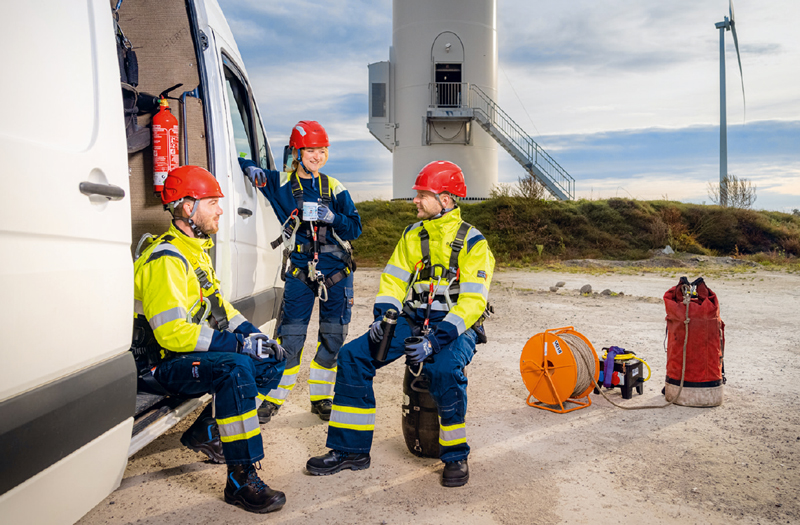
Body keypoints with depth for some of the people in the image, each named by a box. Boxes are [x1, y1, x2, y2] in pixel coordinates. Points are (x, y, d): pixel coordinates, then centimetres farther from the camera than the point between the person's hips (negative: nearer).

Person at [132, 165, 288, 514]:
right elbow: (172, 332, -28)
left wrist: (250, 332, 1)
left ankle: (205, 432, 10)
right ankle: (241, 480, -29)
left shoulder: (197, 250, 14)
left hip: (201, 353, 10)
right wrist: (237, 344, -27)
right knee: (236, 368, -34)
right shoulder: (165, 261, -20)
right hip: (165, 365, -10)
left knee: (273, 358, 4)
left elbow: (217, 306, 18)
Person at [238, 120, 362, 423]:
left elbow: (355, 228, -1)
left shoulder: (335, 188, 5)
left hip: (337, 272, 2)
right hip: (300, 271, -1)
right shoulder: (281, 183, 2)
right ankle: (274, 397, 15)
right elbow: (239, 163, 12)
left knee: (333, 336, 7)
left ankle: (321, 398, 23)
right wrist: (251, 169, -11)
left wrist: (330, 217, -18)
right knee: (290, 336, -1)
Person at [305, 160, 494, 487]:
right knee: (352, 356, -11)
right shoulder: (412, 236, 11)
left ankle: (456, 456, -13)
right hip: (413, 321, 6)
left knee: (444, 369, -37)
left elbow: (473, 301, -16)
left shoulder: (472, 242, -8)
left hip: (456, 327, -5)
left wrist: (435, 339, -28)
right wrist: (383, 317, -8)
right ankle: (350, 449, -1)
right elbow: (392, 281, 12)